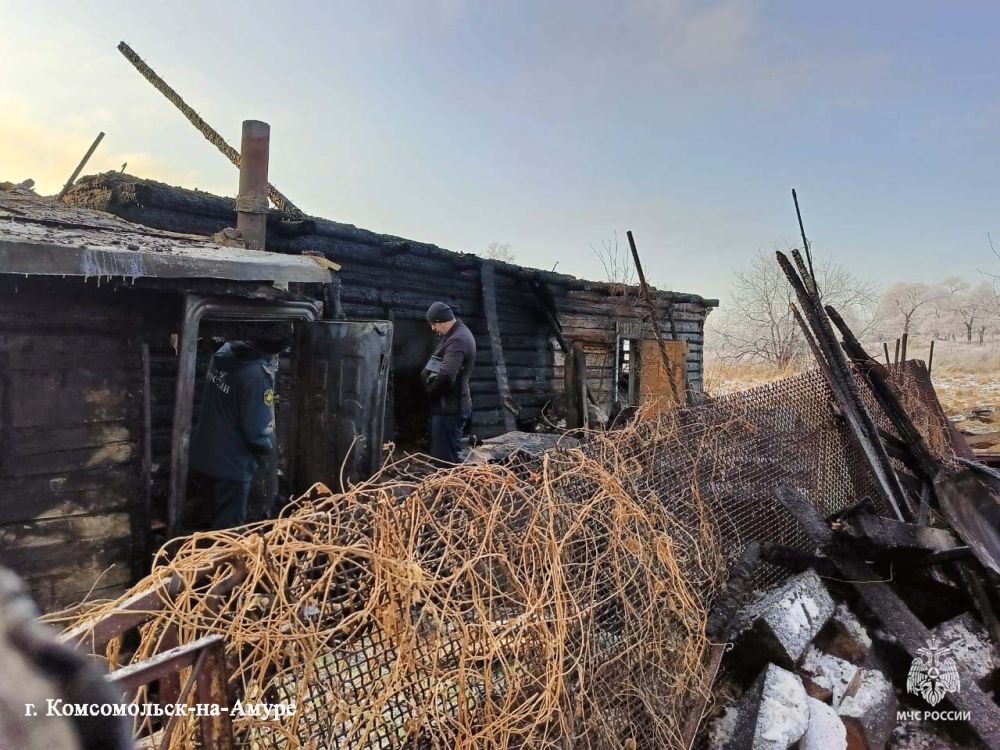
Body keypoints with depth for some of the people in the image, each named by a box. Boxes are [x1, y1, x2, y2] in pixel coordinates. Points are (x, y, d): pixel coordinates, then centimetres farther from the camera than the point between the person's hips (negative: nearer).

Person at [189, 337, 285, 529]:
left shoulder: (225, 352, -3)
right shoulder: (258, 374, -27)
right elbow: (256, 432, -24)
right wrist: (269, 446, -3)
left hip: (205, 452, 8)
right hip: (232, 462, -8)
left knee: (218, 519, 26)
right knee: (229, 527, 9)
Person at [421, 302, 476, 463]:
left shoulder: (457, 340, -21)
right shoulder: (457, 334, 13)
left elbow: (446, 376, -33)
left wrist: (430, 392, -15)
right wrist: (427, 374, 2)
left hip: (449, 407, -10)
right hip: (451, 404, 10)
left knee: (445, 458, -5)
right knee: (449, 453, 18)